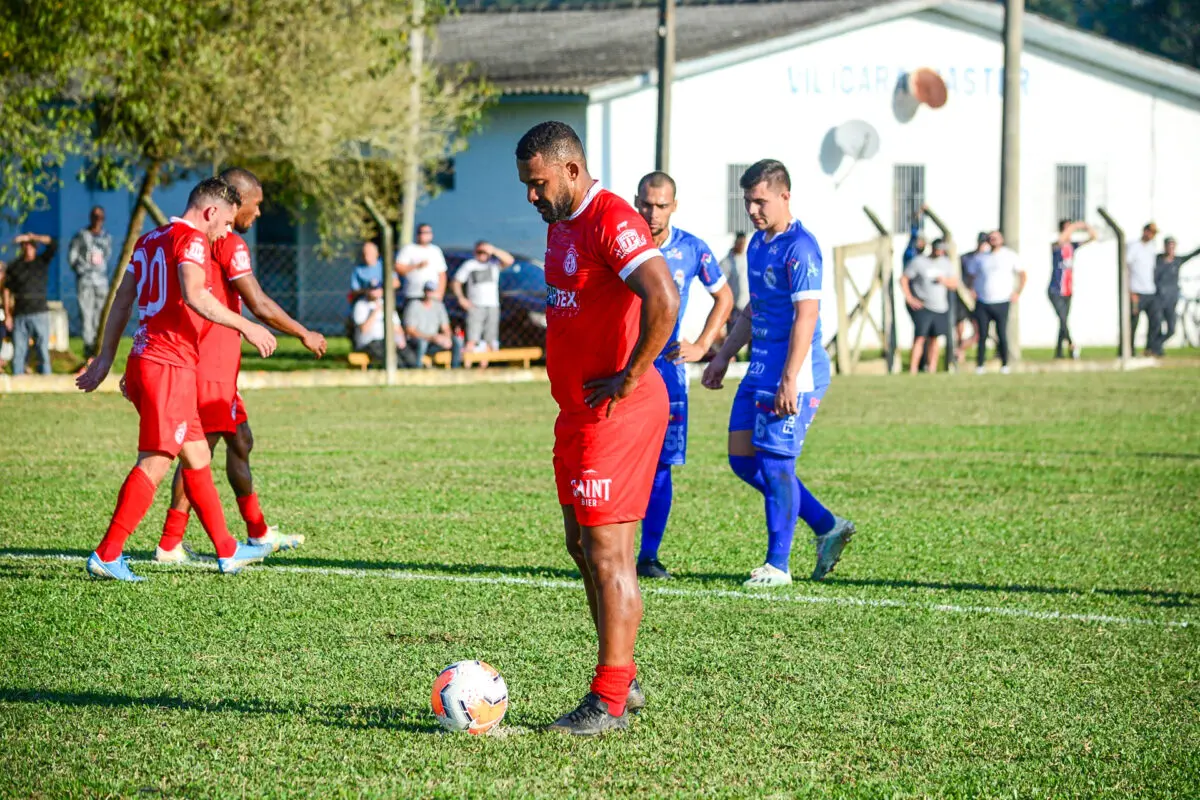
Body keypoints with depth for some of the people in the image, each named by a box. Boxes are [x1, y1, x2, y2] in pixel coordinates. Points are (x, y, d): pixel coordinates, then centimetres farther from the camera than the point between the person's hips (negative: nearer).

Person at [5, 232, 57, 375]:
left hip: (40, 314, -1)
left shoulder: (42, 261, 7)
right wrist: (8, 315, -1)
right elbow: (7, 291, 6)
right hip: (20, 315, 1)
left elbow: (53, 244, -8)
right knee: (18, 352, -1)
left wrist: (31, 237, -14)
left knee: (43, 351, -3)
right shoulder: (14, 267, 7)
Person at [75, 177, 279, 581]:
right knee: (154, 464, -8)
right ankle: (106, 556, -10)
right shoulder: (192, 239, -8)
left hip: (144, 361, 10)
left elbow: (122, 301, 21)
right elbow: (194, 296, -24)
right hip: (170, 366, -10)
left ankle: (227, 551, 22)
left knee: (197, 457, 16)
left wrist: (106, 358, 25)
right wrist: (245, 326, -19)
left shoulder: (149, 241, 18)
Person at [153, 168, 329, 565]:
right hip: (211, 366, -10)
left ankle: (258, 533, 20)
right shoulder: (230, 244, -14)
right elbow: (260, 306, -17)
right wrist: (304, 334, -4)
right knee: (199, 450, -3)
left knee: (240, 442, 16)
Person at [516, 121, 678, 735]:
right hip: (577, 410, 10)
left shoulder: (613, 222, -17)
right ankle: (623, 681, 23)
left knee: (608, 552, -7)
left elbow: (663, 299, -30)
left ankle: (609, 702, -3)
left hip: (616, 411, -10)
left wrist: (629, 379, -22)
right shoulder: (561, 225, 15)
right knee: (582, 547, 14)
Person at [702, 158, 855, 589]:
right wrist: (723, 357, 24)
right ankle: (828, 527, 18)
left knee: (775, 461, -7)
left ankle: (778, 565, 2)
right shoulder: (758, 243, 14)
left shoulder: (799, 248, -15)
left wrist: (789, 380, -25)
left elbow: (806, 316, -21)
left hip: (794, 373, -10)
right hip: (760, 369, 10)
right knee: (743, 459, 9)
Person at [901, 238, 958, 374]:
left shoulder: (946, 263, 11)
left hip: (940, 308, 4)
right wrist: (909, 299, -6)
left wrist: (945, 280, -8)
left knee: (934, 338, 5)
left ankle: (932, 370, 10)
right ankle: (912, 371, -15)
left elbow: (954, 284, 14)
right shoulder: (918, 262, -2)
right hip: (922, 306, -4)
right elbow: (903, 279, 1)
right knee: (920, 337, -13)